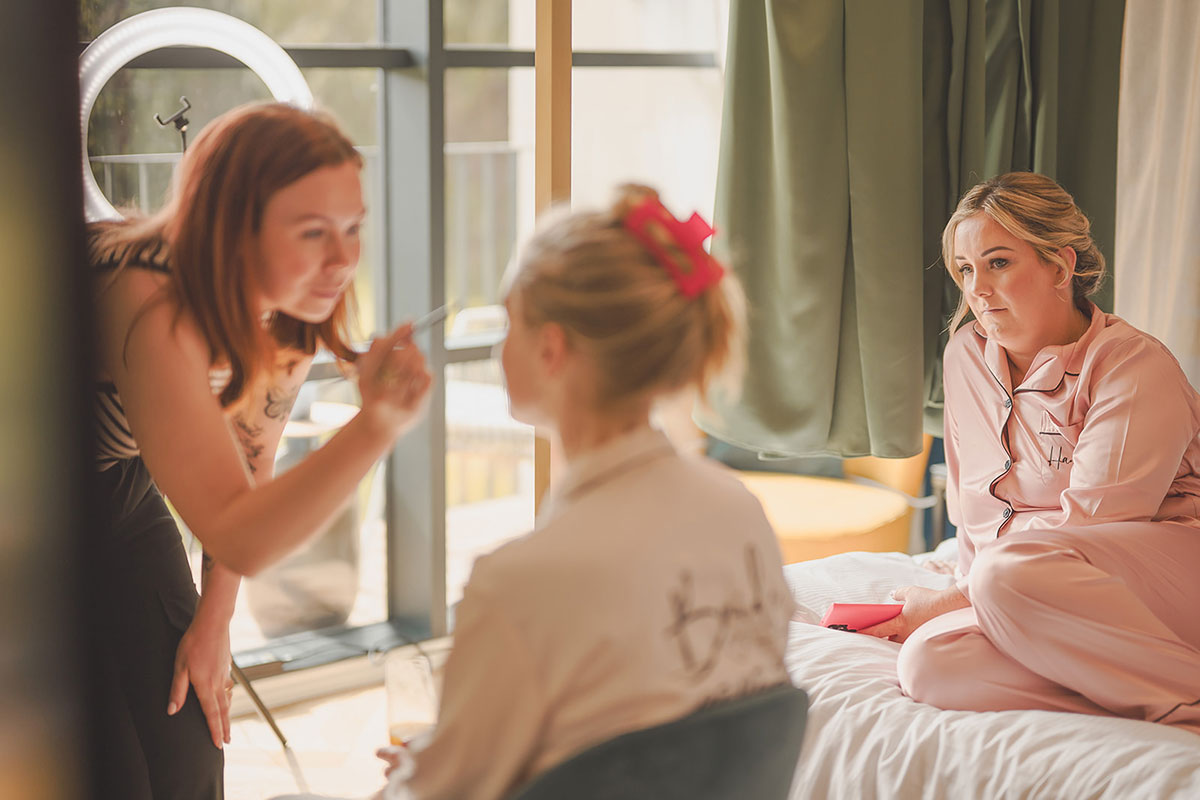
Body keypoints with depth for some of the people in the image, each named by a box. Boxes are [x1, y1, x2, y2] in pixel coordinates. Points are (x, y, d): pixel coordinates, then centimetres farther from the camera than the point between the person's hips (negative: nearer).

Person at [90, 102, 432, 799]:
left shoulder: (290, 308, -12)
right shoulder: (153, 305, -37)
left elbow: (251, 468, 5)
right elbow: (237, 539, -41)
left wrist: (213, 622, 6)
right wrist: (375, 428, -52)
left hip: (124, 504, 7)